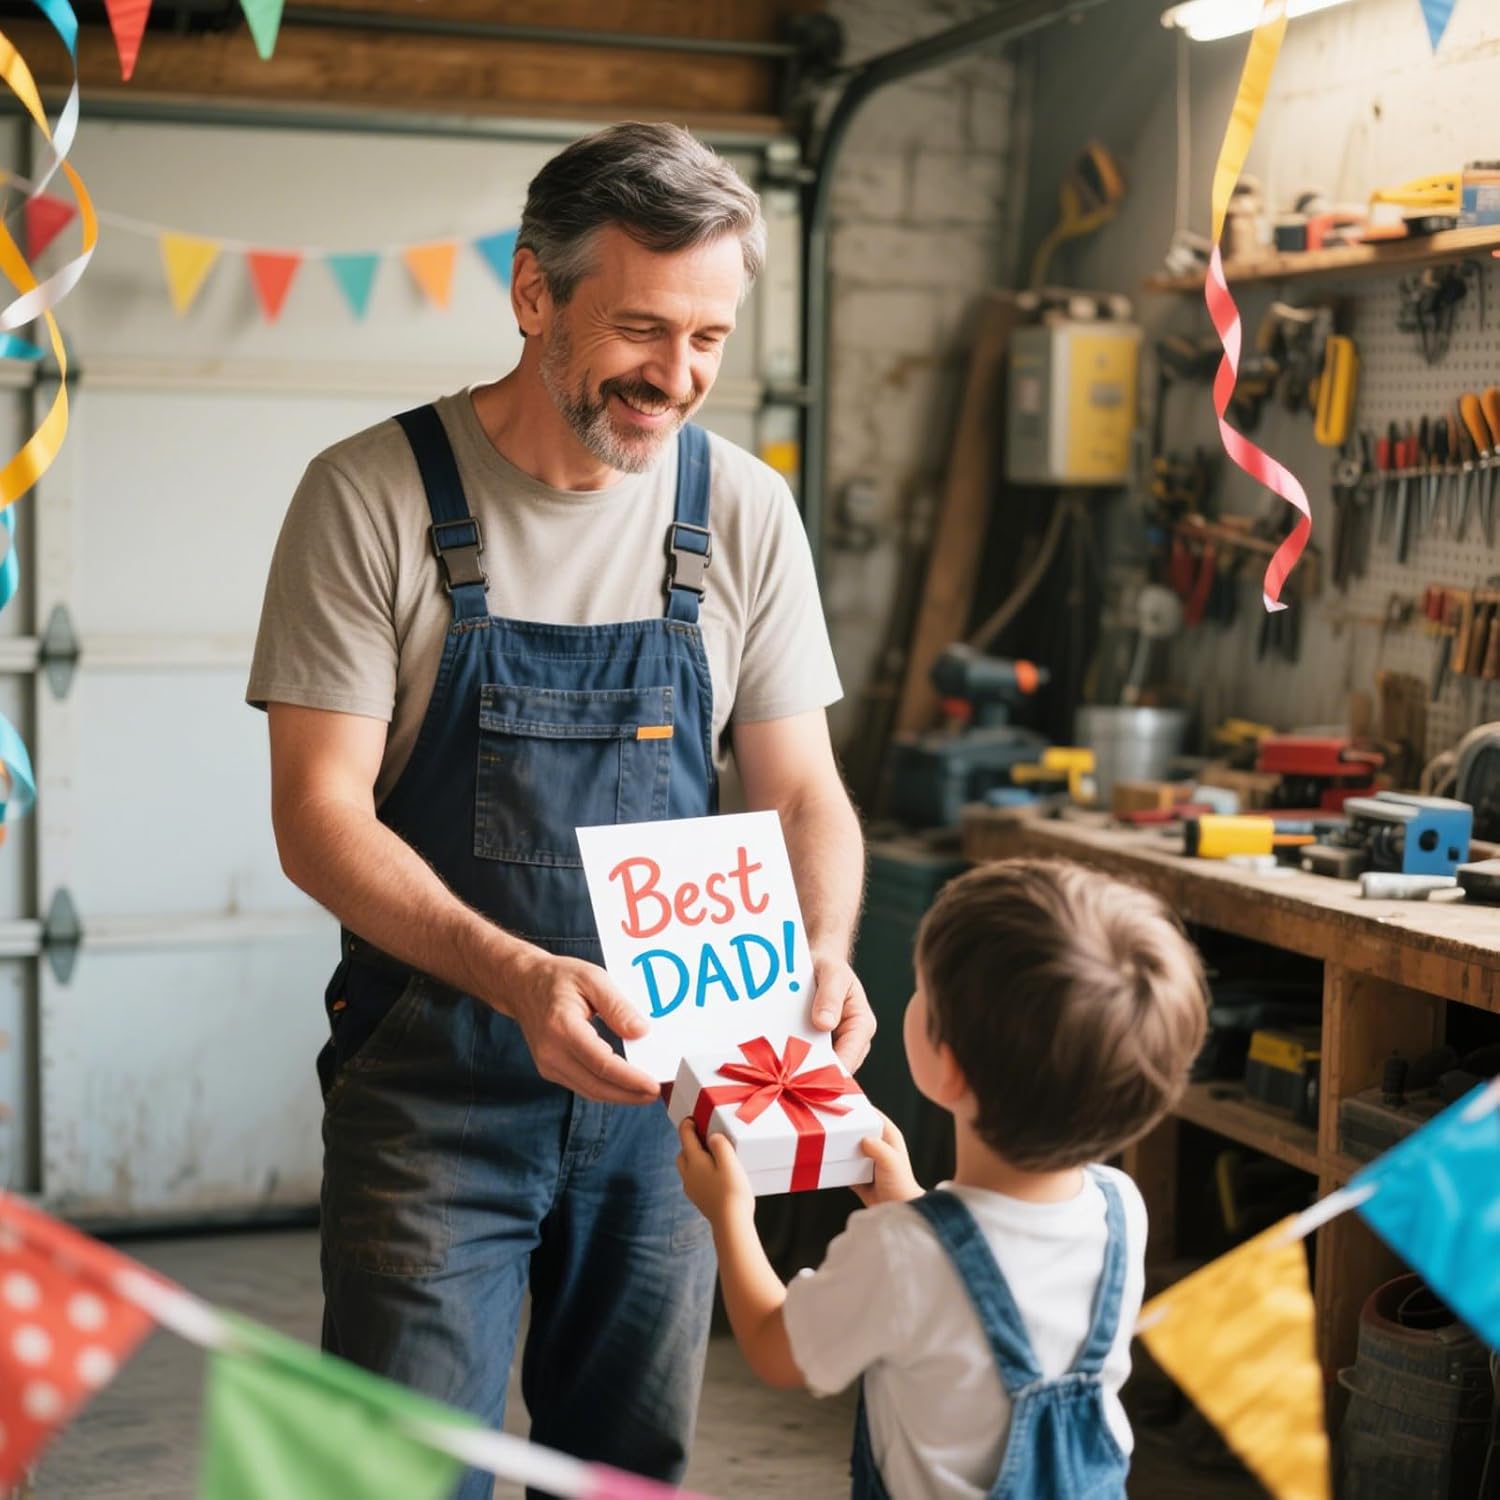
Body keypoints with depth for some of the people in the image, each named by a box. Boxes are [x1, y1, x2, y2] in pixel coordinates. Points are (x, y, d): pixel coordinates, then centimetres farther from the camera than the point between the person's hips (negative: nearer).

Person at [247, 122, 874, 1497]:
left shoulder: (744, 513, 1)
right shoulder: (373, 497, -10)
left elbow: (800, 789, 5)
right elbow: (320, 814, -13)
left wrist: (823, 950, -17)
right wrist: (515, 975, -29)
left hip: (662, 1074, 3)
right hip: (432, 1076, -3)